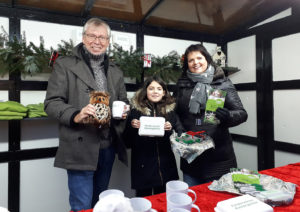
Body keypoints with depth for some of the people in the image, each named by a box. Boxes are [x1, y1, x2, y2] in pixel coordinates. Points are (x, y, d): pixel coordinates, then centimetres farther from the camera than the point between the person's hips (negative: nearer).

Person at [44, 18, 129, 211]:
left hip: (108, 146, 5)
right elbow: (51, 103, -6)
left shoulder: (116, 72, 14)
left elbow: (123, 101, 19)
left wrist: (124, 111, -4)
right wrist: (76, 115, -24)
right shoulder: (64, 65, 0)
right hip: (80, 147, -4)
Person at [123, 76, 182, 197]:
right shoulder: (136, 110, -2)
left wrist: (170, 129, -12)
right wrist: (132, 127, -18)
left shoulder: (170, 110, 5)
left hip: (165, 166, 3)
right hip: (143, 167, -2)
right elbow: (127, 141, 0)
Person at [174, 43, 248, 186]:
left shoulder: (223, 83, -1)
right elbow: (174, 114, 15)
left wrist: (228, 116, -24)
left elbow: (242, 113, -3)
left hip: (218, 154, -2)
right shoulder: (181, 85, 6)